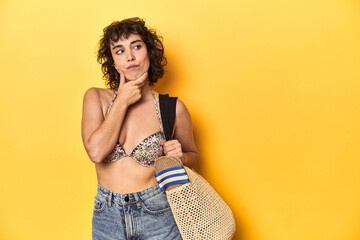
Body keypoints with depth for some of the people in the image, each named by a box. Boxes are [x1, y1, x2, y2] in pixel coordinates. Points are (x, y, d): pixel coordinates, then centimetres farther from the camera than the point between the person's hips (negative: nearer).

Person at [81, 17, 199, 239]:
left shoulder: (174, 109, -6)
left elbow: (192, 155, 9)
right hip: (107, 215, 1)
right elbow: (96, 152, -17)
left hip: (157, 213, -1)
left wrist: (180, 157, -13)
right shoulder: (96, 98, -3)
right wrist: (122, 102, -14)